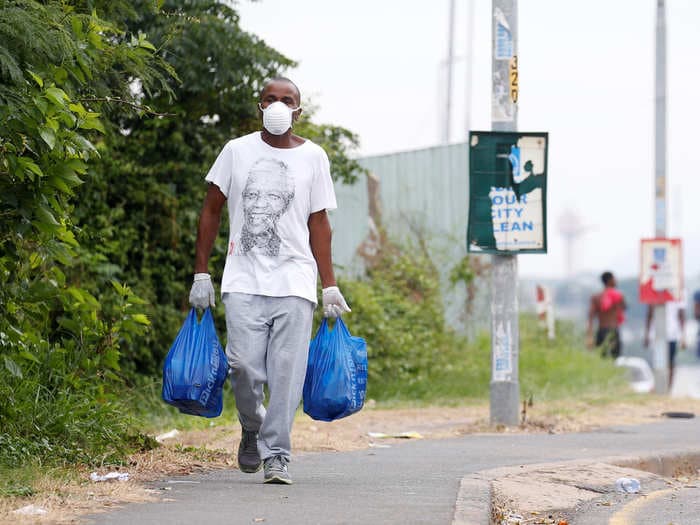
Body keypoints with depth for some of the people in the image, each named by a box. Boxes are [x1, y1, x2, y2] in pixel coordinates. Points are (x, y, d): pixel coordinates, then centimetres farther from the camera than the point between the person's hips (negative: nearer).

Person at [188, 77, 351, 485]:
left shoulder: (313, 157, 9)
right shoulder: (237, 151, 8)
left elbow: (319, 224, 11)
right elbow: (212, 211, 13)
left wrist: (330, 287, 6)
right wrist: (202, 273, 7)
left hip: (295, 282, 0)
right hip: (244, 281, 0)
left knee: (286, 372, -7)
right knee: (245, 365, -10)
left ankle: (276, 455, -2)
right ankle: (252, 430, 18)